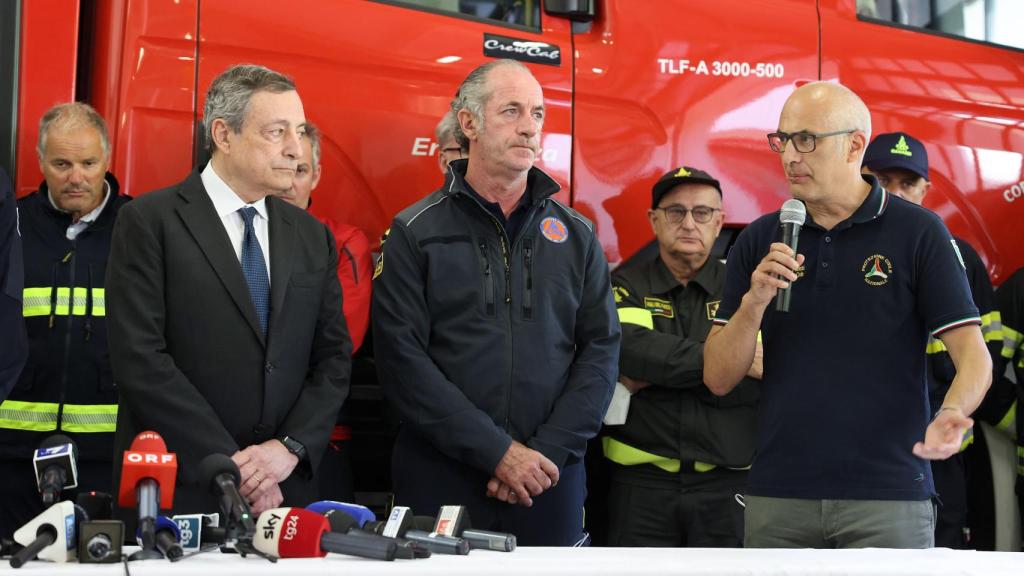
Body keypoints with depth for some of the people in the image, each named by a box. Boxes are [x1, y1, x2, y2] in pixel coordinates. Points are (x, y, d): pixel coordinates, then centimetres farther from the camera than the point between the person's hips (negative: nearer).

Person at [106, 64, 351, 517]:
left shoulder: (311, 236, 11)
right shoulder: (150, 222, -5)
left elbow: (333, 356, 10)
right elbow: (140, 358, -12)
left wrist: (291, 446, -7)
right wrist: (228, 466, -15)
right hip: (178, 492, -4)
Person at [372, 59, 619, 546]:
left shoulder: (576, 236, 9)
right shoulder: (415, 233, -1)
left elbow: (600, 349, 3)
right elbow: (402, 360, -9)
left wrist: (548, 451, -10)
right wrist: (498, 452, -14)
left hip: (552, 485, 3)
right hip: (441, 482, -2)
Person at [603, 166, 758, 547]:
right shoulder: (625, 287, 8)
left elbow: (765, 381, -7)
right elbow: (629, 348, -13)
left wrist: (655, 377, -10)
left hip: (726, 483, 0)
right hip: (640, 481, 0)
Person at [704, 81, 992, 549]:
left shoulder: (919, 233, -2)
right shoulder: (759, 242, 6)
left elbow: (973, 354, -6)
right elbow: (718, 378, 4)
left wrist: (951, 414, -27)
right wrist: (755, 300, -13)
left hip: (887, 494, -3)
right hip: (776, 495, 3)